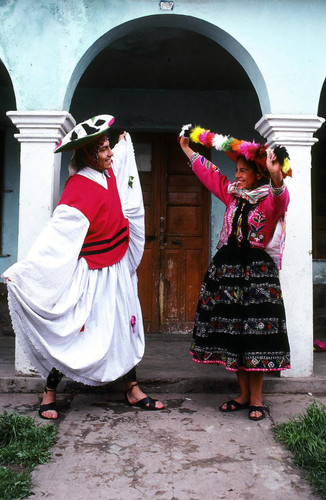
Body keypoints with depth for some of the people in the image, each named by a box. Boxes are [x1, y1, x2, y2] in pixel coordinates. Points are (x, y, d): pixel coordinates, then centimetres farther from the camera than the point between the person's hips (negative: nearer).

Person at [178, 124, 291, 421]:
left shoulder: (270, 199, -6)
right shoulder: (232, 194, 13)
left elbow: (280, 198, -30)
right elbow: (208, 172, 24)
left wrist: (276, 176, -49)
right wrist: (187, 148, 30)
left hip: (257, 271, -6)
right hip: (227, 268, 7)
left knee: (255, 333, -4)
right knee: (232, 330, 8)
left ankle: (257, 399, 10)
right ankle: (244, 395, 20)